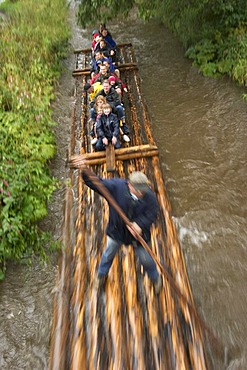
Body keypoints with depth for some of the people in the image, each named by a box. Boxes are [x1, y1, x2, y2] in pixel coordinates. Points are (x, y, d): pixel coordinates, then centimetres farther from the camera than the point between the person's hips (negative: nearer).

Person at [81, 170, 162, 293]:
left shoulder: (149, 195, -25)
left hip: (138, 233, 0)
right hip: (116, 230, 1)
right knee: (109, 254, 26)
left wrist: (139, 224, -35)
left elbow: (152, 214, -19)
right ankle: (102, 274, 60)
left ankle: (155, 278, 53)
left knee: (145, 259, 19)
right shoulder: (116, 186, -28)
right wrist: (84, 172, -45)